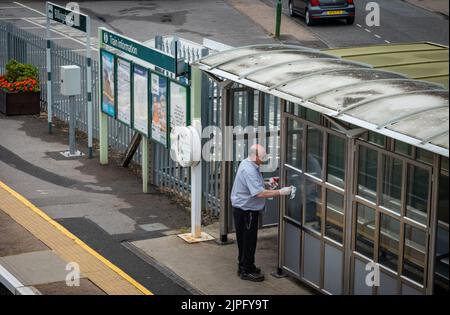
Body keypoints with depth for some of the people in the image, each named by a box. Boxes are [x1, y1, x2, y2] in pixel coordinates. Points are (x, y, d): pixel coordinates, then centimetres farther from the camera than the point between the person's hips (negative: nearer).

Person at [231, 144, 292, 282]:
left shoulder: (247, 164, 8)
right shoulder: (249, 170, -26)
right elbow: (260, 193, -32)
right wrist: (280, 192, -28)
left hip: (246, 209, 10)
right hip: (245, 211, -10)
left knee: (245, 240, 19)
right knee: (248, 240, -1)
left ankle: (244, 266, 30)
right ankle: (246, 271, 7)